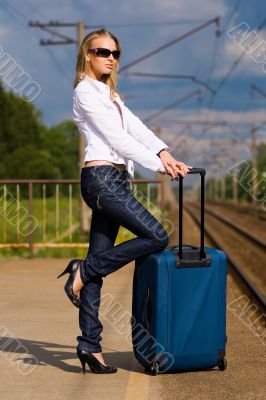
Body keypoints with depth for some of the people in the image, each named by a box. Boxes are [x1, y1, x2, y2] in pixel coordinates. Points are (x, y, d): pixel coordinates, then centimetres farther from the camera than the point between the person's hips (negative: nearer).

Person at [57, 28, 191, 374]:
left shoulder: (109, 94, 25)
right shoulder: (85, 91, -3)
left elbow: (136, 127, 12)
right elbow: (116, 137, -10)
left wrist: (165, 153, -4)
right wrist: (157, 164, -11)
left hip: (112, 180, 9)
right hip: (102, 177, -9)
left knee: (100, 263, 4)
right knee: (156, 237, -13)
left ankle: (89, 346, 4)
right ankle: (83, 271, -4)